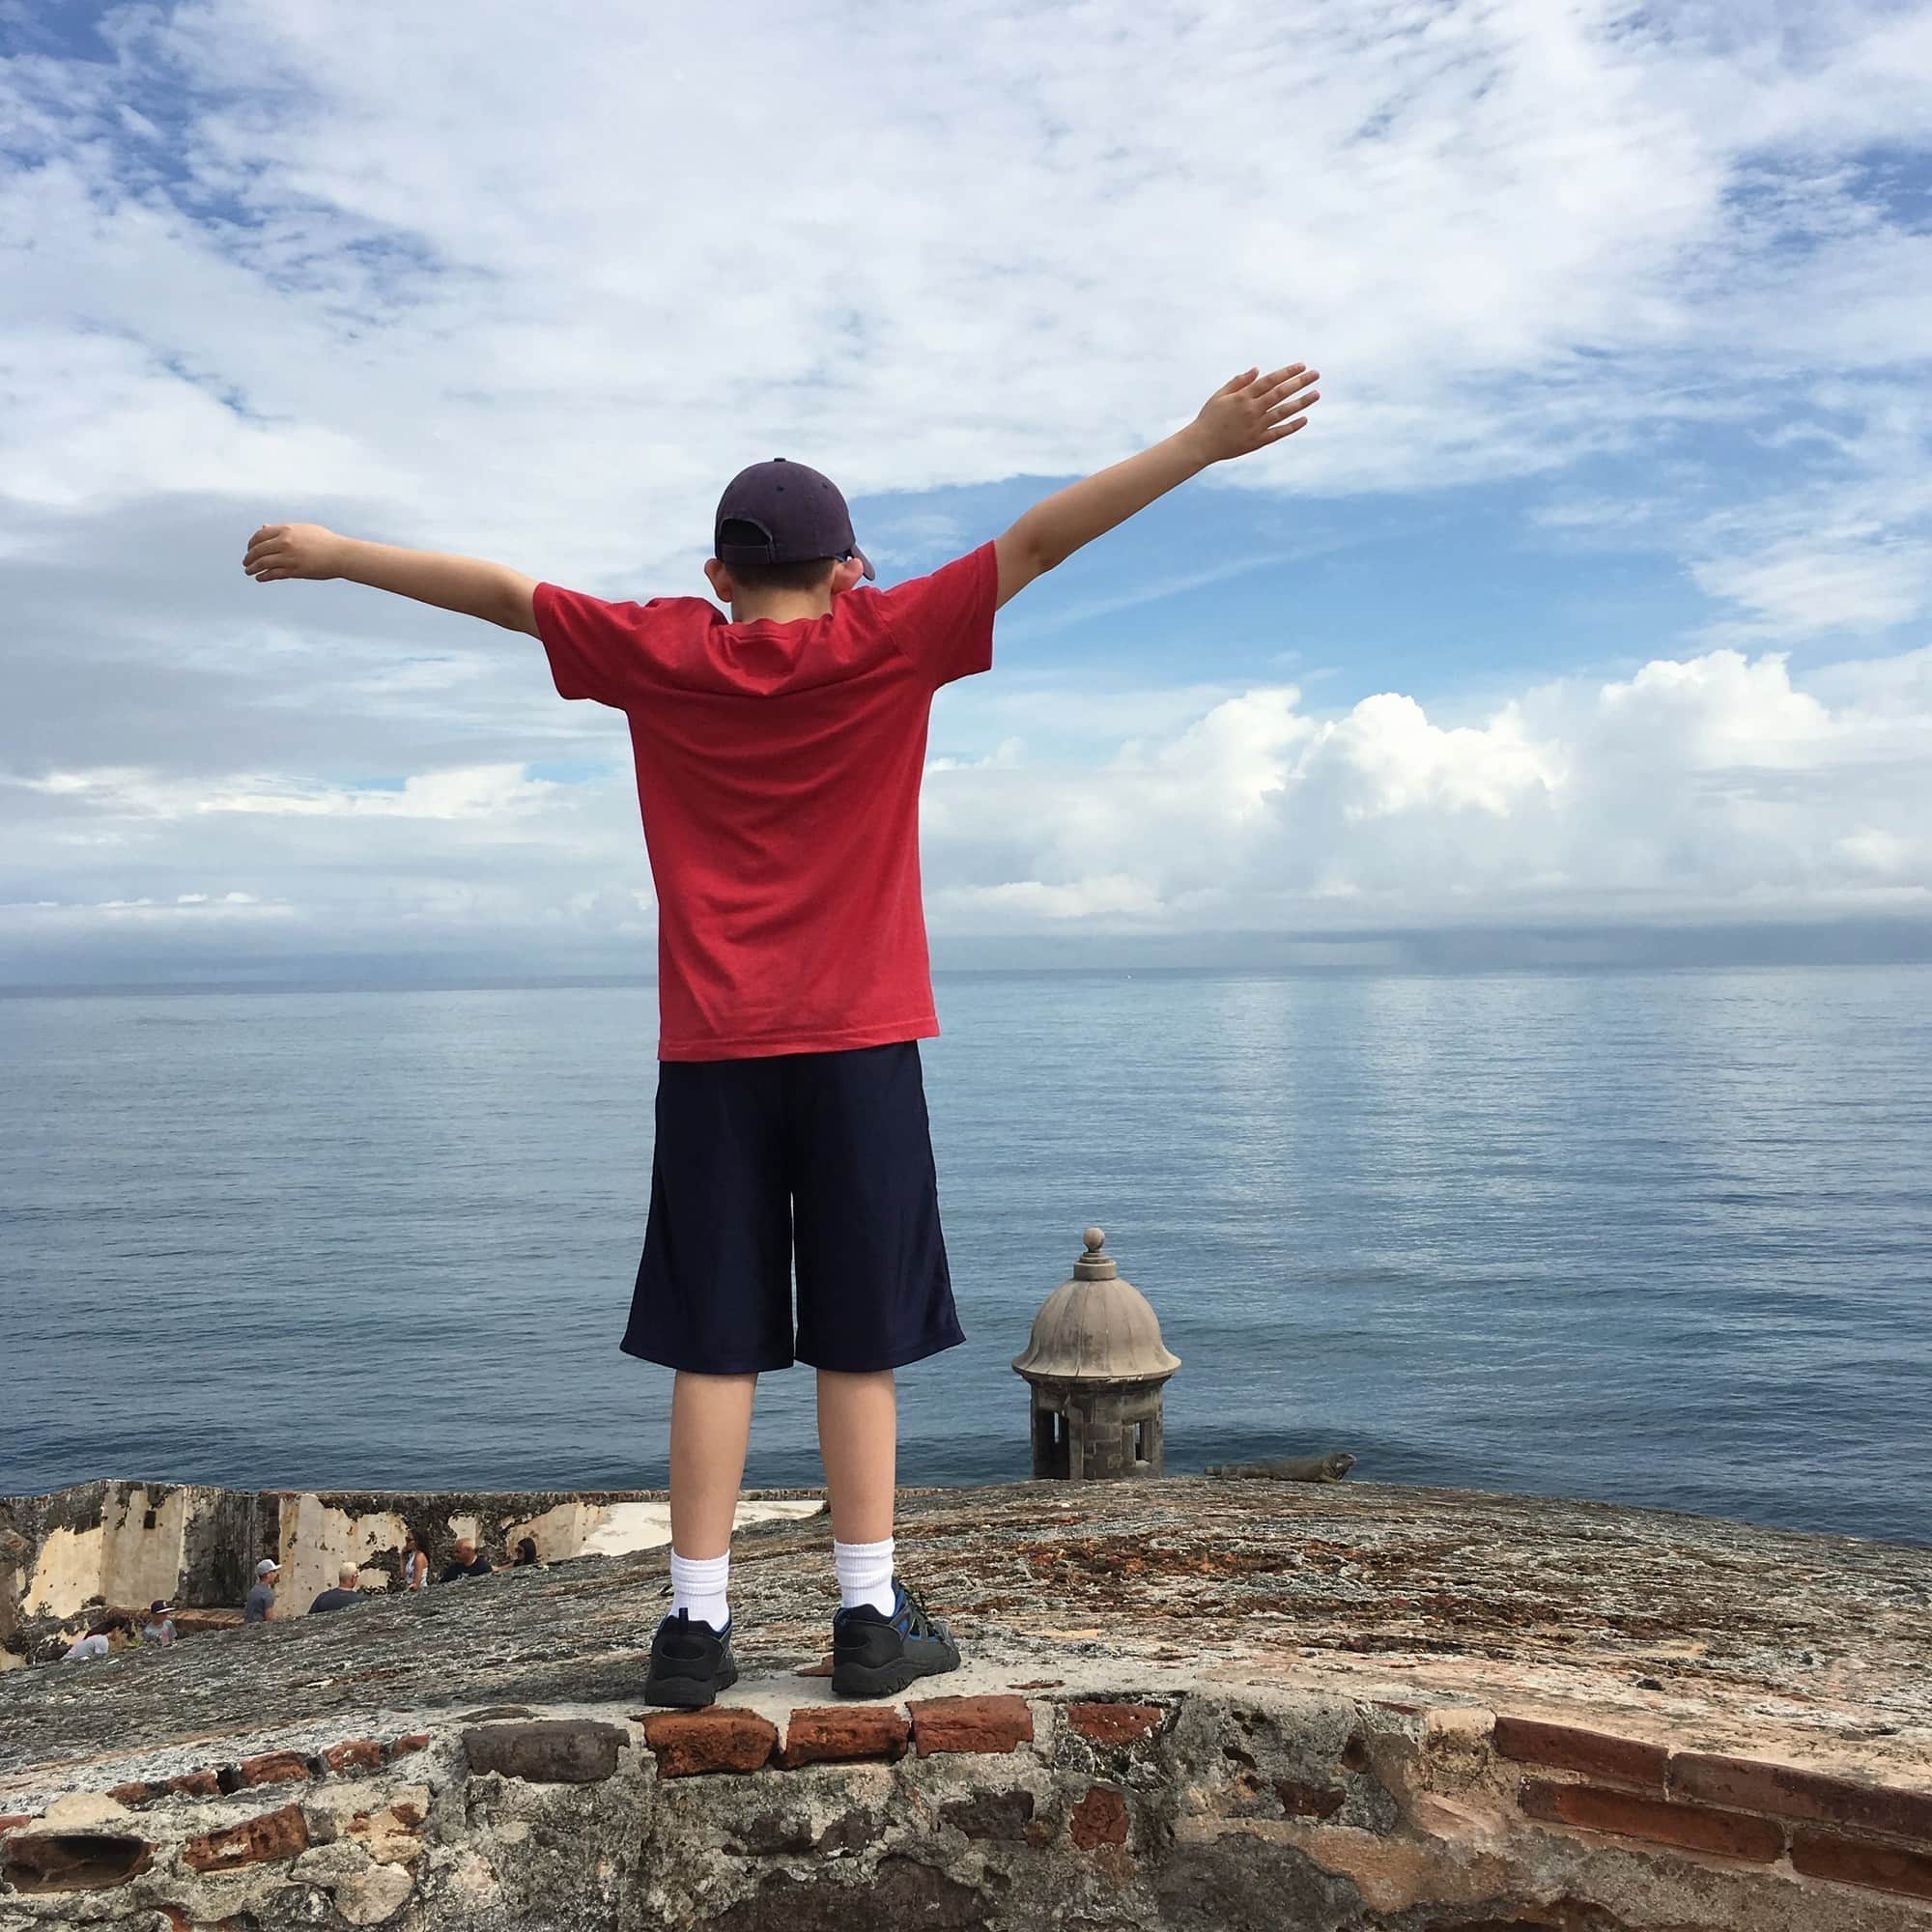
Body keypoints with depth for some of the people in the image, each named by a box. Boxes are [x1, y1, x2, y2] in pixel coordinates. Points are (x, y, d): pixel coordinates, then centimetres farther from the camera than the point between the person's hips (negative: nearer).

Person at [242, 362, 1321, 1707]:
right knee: (860, 1342, 4)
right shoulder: (888, 643, -1)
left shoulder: (661, 655, 5)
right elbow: (1039, 540, -5)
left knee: (717, 1344, 5)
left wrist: (329, 554, 27)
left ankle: (698, 1624, 9)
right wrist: (1206, 441, -4)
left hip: (711, 1055, 2)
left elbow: (497, 592, 15)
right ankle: (872, 1620, 9)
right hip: (860, 1046, -1)